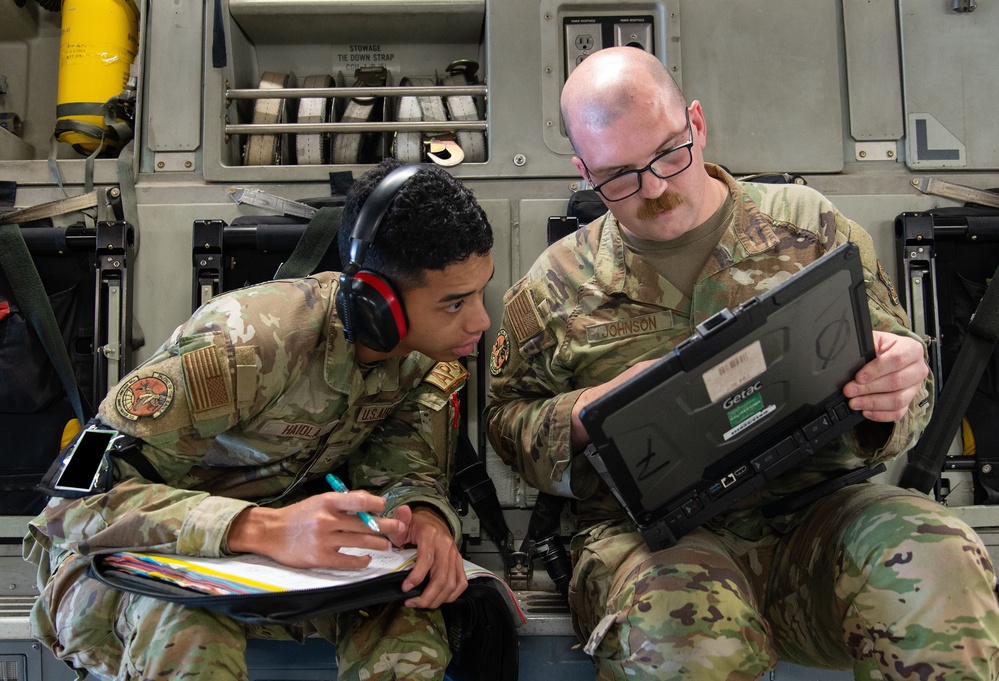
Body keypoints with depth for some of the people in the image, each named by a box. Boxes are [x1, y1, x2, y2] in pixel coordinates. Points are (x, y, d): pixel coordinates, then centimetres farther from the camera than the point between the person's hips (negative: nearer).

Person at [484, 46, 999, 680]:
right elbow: (507, 417, 12)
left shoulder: (806, 222, 10)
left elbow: (898, 356, 14)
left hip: (818, 507, 2)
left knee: (937, 560, -28)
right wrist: (588, 414, -10)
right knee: (682, 626, -34)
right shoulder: (556, 283, 8)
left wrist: (898, 386, -11)